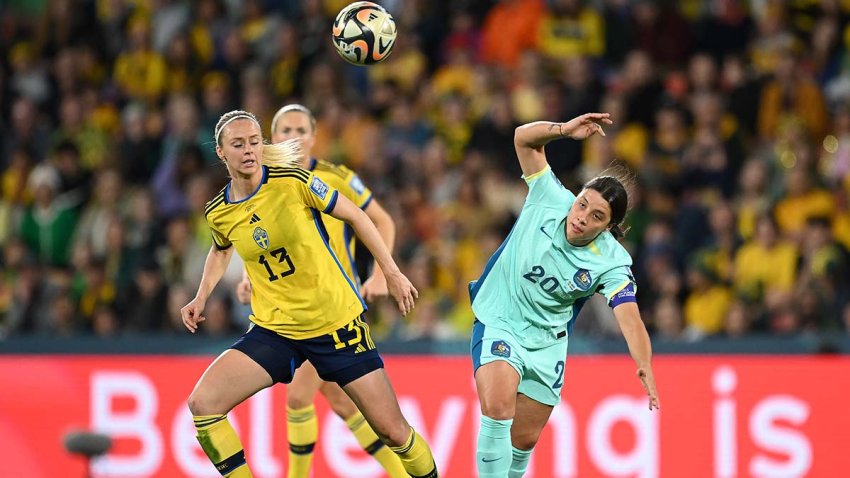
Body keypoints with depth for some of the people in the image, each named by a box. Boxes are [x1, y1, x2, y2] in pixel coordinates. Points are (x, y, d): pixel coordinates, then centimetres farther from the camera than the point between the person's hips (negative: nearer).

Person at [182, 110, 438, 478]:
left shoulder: (292, 182, -14)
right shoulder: (218, 213, -2)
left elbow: (355, 215, -1)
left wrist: (392, 272, -1)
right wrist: (201, 298, 10)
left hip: (337, 320, -3)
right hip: (272, 329, 3)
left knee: (393, 431, -2)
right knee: (202, 404, -16)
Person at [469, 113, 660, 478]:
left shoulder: (611, 262, -19)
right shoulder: (551, 200, -16)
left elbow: (630, 318, -33)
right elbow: (524, 138, -11)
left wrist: (645, 367, -50)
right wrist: (564, 130, -30)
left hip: (547, 343, 2)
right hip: (498, 324, -2)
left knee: (525, 439, 11)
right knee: (499, 408, -27)